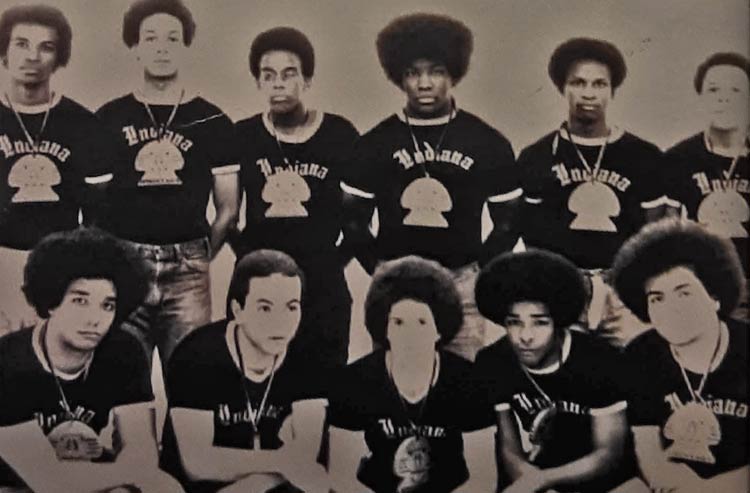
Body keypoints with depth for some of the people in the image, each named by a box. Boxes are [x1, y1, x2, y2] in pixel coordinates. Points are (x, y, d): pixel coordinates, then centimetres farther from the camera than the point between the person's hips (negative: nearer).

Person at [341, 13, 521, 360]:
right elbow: (355, 221, 8)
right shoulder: (375, 144, 3)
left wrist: (478, 271, -2)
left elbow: (507, 223, 7)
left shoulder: (488, 144, 2)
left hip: (461, 285, 0)